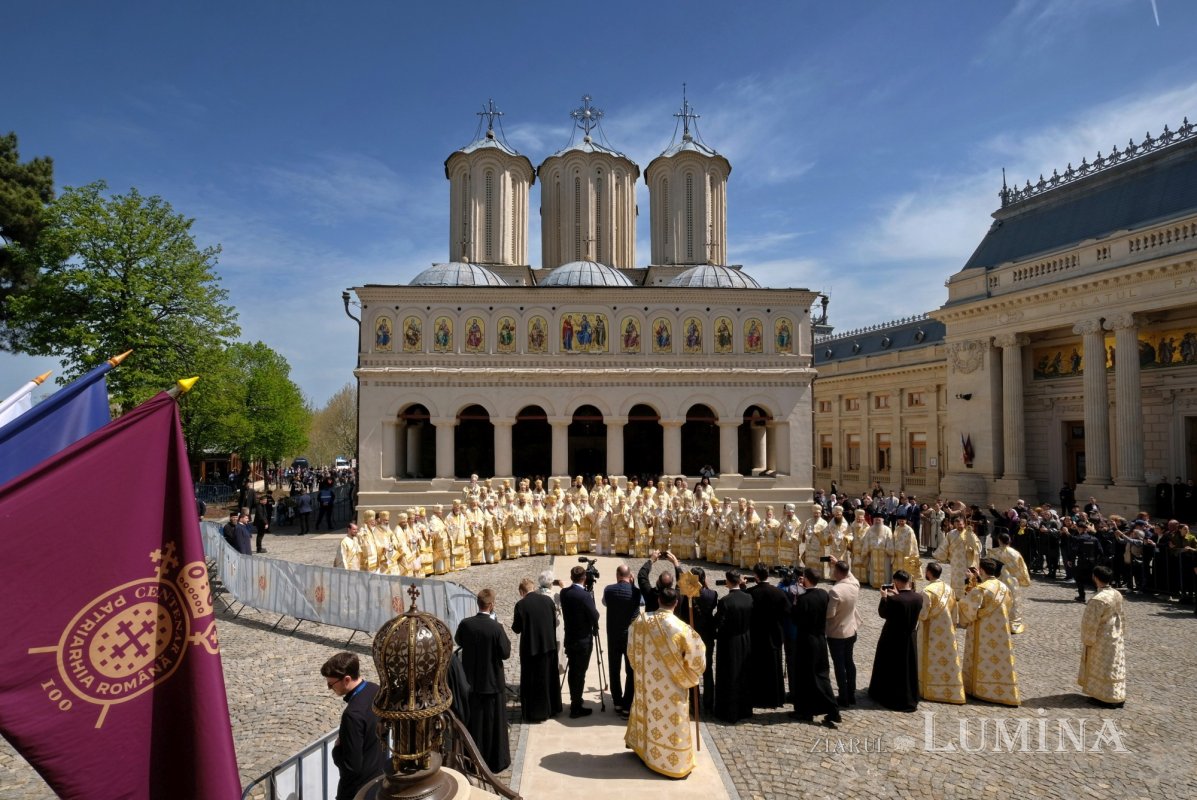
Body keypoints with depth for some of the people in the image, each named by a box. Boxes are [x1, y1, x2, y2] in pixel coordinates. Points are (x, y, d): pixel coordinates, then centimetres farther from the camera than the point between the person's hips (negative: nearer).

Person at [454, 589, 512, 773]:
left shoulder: (465, 624, -10)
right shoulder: (496, 628, -22)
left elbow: (458, 641, 10)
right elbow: (505, 653, -14)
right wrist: (506, 638, 1)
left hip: (470, 681, 4)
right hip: (492, 682, -4)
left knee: (473, 722, 18)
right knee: (494, 723, 11)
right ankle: (496, 761, 21)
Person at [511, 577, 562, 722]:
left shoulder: (521, 605, -15)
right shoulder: (548, 600, -3)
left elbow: (517, 629, -7)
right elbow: (554, 621, 5)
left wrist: (514, 622, 14)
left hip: (531, 647, -4)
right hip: (549, 645, 4)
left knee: (533, 681, 9)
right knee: (549, 678, 18)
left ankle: (536, 713, 16)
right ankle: (552, 708, 31)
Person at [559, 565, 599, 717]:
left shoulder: (564, 593, -1)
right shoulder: (585, 595, -21)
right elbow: (594, 616, -18)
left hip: (569, 638, 6)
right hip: (583, 640, -6)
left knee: (572, 670, 18)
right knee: (580, 673, 1)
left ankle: (574, 700, 32)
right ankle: (576, 707, 7)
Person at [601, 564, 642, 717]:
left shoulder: (609, 590, -8)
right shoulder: (636, 591, -12)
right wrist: (632, 583, 10)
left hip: (613, 637, 2)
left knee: (614, 671, 14)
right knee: (632, 672, 6)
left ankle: (617, 704, 22)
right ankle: (627, 707, 6)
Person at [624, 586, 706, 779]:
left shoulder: (641, 622, -13)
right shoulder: (681, 628, -25)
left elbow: (632, 652, 0)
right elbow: (695, 659, -16)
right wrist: (693, 675, 6)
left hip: (648, 682, 4)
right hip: (672, 687, -4)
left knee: (650, 714, 25)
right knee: (671, 721, 11)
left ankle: (644, 749, 43)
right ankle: (673, 762, 23)